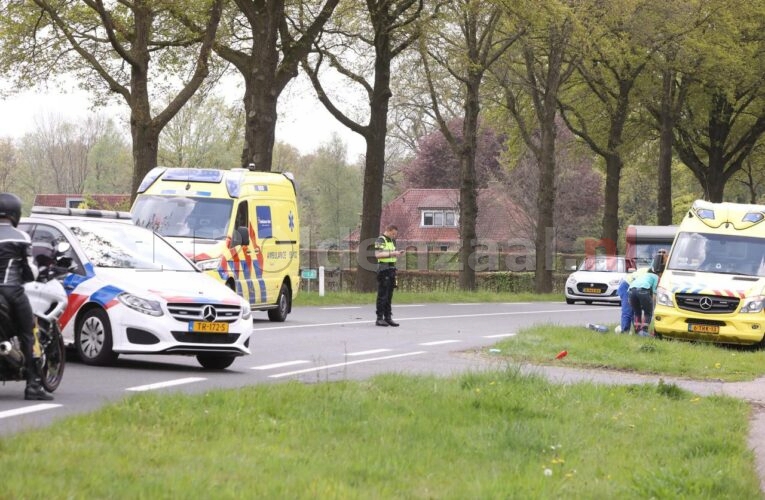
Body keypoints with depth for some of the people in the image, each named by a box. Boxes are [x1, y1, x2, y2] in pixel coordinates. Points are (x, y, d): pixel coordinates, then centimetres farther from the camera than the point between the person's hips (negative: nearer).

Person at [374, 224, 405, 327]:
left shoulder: (392, 241, 19)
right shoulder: (380, 240, -9)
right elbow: (378, 254, -21)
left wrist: (397, 253, 8)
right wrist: (391, 253, -25)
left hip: (391, 269, 9)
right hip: (383, 269, -9)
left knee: (389, 295, 10)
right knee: (382, 295, -7)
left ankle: (388, 317, 15)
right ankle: (379, 318, -4)